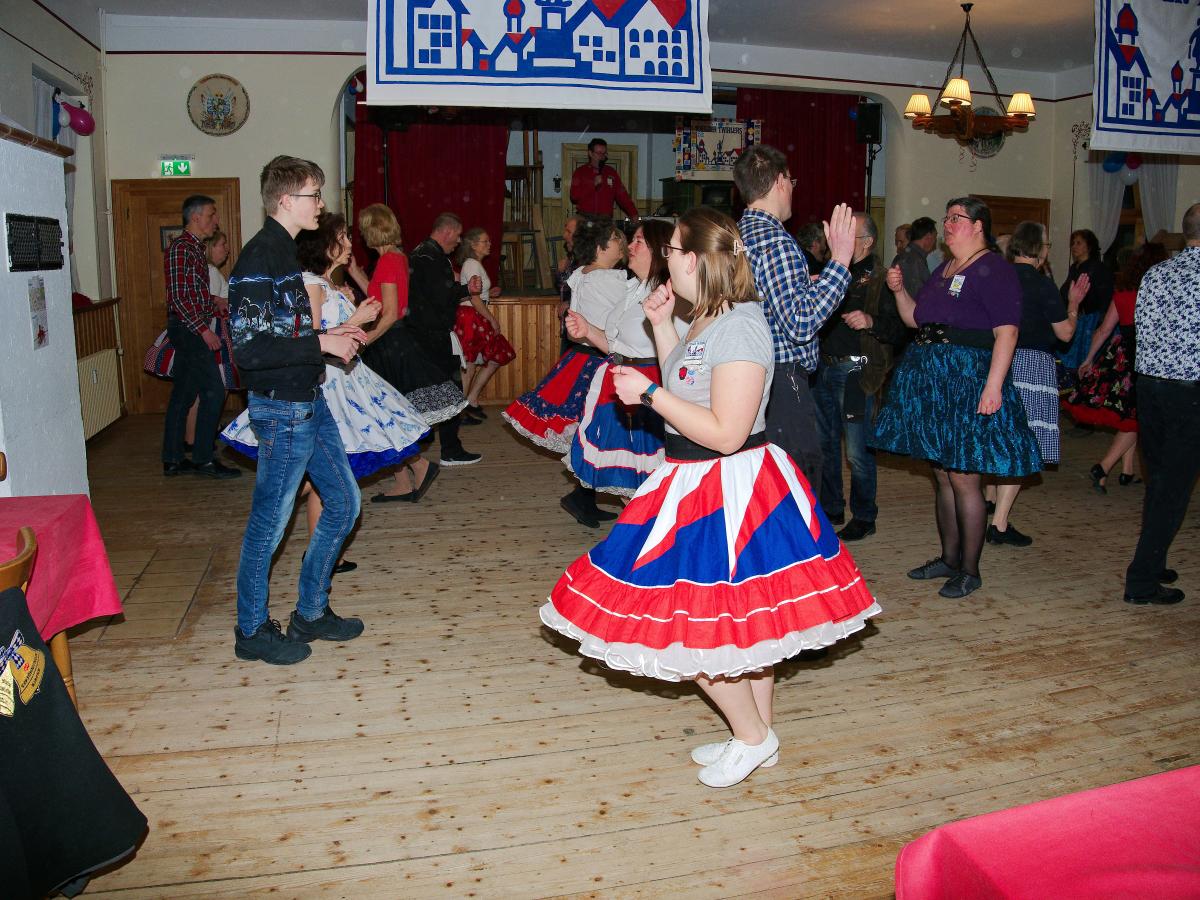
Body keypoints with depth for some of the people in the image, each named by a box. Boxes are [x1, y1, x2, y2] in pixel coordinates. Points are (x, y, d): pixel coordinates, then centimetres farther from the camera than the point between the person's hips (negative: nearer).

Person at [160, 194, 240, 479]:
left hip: (191, 328, 10)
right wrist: (203, 328, -20)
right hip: (188, 328, -10)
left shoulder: (196, 248, 18)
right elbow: (178, 296, -18)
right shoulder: (181, 248, -12)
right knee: (213, 390, -9)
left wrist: (216, 307, 15)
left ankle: (173, 460, 16)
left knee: (183, 394, 10)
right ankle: (203, 459, -3)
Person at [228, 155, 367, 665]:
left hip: (310, 403, 10)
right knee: (270, 522, 3)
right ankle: (252, 631, 20)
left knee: (343, 502, 15)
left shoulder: (285, 253, 14)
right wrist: (321, 344, -20)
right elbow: (247, 348, -24)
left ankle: (311, 613, 28)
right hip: (283, 412, -10)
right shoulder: (258, 260, -17)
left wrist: (330, 336, 8)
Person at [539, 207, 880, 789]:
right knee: (744, 617, 19)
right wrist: (662, 326, 12)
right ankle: (756, 734, 34)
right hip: (698, 483, 10)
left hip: (729, 492, -10)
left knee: (691, 628, -2)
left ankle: (753, 737, 19)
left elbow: (725, 433, -25)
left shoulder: (738, 328, -21)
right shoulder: (708, 319, 9)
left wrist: (649, 393, -20)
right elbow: (684, 384, 19)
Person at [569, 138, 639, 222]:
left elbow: (622, 196, 9)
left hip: (605, 219, 2)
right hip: (584, 219, -2)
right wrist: (593, 184, -11)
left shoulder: (611, 173, 13)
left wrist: (633, 214, -1)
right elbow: (574, 197, -5)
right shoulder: (580, 172, 6)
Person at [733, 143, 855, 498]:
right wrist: (839, 260, -19)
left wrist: (804, 284, 30)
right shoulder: (775, 240, -17)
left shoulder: (739, 233, 13)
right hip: (782, 384, -10)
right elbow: (801, 323, -25)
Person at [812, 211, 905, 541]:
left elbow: (898, 330, -13)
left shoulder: (879, 279, -7)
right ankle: (831, 508, 28)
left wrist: (871, 322, -29)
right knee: (825, 444, 14)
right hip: (824, 368, 7)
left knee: (857, 451, -3)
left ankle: (864, 517, 12)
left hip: (856, 371, -7)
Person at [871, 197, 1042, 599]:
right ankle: (949, 558, 26)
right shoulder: (942, 270, 18)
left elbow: (1006, 332, -17)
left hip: (969, 380, -8)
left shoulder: (994, 270, -9)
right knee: (942, 474, 13)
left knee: (963, 478, -4)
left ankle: (969, 570, 7)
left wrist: (993, 386, -24)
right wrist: (899, 291, 6)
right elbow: (916, 319, 22)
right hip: (932, 382, 8)